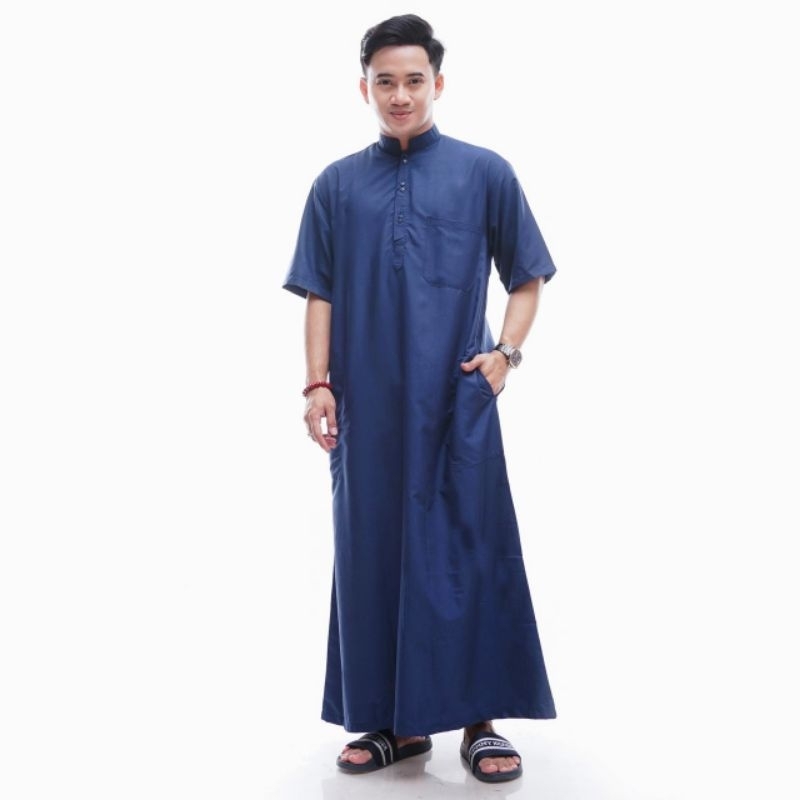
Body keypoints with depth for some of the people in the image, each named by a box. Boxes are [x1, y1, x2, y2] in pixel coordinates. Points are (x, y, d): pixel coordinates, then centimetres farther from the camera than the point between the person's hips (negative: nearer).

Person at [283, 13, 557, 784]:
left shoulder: (484, 173, 4)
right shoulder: (336, 185, 8)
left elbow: (527, 277, 8)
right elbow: (319, 296, 8)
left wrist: (506, 351, -5)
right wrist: (318, 384, -1)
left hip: (457, 402, -2)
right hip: (367, 405, 2)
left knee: (467, 553, 1)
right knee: (371, 554, 7)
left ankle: (480, 719, 12)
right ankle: (390, 720, 19)